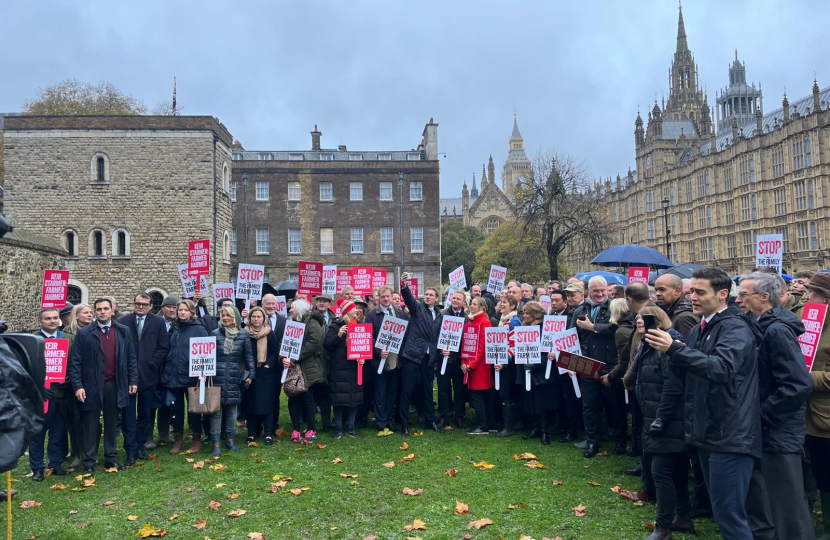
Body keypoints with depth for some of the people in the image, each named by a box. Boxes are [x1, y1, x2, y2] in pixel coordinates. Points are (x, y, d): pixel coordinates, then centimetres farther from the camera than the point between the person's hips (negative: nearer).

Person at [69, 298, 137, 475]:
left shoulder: (123, 331, 5)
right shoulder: (84, 333, -2)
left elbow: (131, 358, 7)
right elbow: (75, 361, -4)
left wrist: (133, 381, 2)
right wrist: (77, 386, -10)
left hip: (115, 385, 2)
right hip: (92, 385, -2)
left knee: (111, 424, 11)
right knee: (91, 425, 6)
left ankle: (111, 459, 22)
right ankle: (89, 463, 14)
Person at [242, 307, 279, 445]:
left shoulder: (270, 334, 2)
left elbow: (275, 353, 2)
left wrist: (268, 365, -11)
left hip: (266, 374, -1)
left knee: (267, 403, -1)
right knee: (250, 403, 4)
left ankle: (268, 434, 3)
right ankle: (251, 433, 13)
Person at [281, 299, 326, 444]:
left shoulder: (312, 323, -6)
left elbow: (314, 342, -21)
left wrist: (295, 358, -21)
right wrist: (283, 358, -9)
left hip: (307, 369, -6)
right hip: (292, 368, 6)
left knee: (308, 398, -1)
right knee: (293, 399, 5)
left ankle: (311, 430, 10)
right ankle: (296, 430, 14)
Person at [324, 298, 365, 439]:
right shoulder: (335, 326, -4)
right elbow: (327, 345, -12)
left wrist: (363, 357, -3)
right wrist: (338, 335, -25)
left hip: (355, 367, 5)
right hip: (339, 368, -5)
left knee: (354, 397, 5)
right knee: (339, 398, -2)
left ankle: (350, 427, 15)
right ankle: (338, 428, 8)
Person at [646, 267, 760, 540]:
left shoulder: (735, 328, -14)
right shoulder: (700, 329, 14)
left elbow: (722, 367, -32)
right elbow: (689, 369, 18)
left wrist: (675, 348, -35)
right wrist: (671, 351, 0)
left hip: (730, 435, -9)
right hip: (709, 433, 9)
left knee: (729, 514, -5)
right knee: (721, 510, 19)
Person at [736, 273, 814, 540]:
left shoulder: (777, 330, -20)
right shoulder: (758, 327, 8)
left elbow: (799, 385, -26)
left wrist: (761, 414, -19)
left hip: (778, 432, -9)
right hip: (760, 430, 9)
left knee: (788, 506, 3)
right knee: (758, 500, 20)